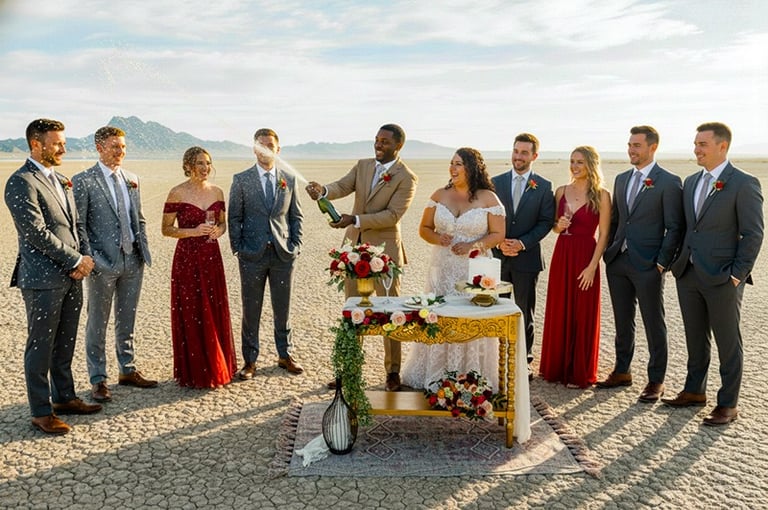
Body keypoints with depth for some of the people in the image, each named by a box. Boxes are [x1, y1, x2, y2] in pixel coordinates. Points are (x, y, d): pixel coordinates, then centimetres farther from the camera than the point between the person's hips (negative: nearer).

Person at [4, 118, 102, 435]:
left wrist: (81, 261, 1)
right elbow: (37, 233, -18)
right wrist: (77, 261, -13)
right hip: (43, 279, -7)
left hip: (71, 277, 8)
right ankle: (41, 412, 14)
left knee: (65, 344, 16)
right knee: (41, 347, 3)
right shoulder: (21, 182, -12)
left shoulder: (60, 180, 15)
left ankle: (64, 397, 29)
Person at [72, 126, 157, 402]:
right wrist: (90, 259, -14)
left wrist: (144, 250, 8)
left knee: (127, 320, 15)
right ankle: (98, 380, 16)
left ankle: (128, 370, 28)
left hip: (133, 260, 5)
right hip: (103, 263, -5)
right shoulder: (83, 181, -7)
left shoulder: (132, 179, 10)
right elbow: (79, 225, -9)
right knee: (97, 323, 6)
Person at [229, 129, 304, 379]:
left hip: (283, 254, 2)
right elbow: (234, 217, 3)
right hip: (252, 255, -2)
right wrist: (237, 248, -5)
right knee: (251, 310, 5)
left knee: (283, 308, 10)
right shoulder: (241, 180, 2)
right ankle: (250, 360, 16)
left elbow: (296, 215, 11)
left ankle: (286, 355, 25)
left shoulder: (289, 179, 7)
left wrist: (296, 245, 1)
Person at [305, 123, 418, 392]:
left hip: (384, 251, -5)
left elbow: (392, 215, -19)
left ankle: (393, 372, 20)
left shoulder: (406, 178, -10)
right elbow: (342, 186, -8)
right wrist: (322, 191, -30)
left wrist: (354, 220, -27)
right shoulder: (362, 166, 7)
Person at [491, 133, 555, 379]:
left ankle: (524, 361, 18)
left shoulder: (543, 186, 1)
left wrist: (523, 243, -14)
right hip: (498, 256, 2)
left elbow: (546, 221, -3)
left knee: (525, 312, 7)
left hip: (527, 257, -1)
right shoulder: (496, 182, 5)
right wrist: (499, 242, -10)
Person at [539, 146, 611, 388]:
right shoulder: (561, 191, 7)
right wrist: (558, 225, -7)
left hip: (585, 257, -4)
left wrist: (592, 266, -14)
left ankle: (580, 372, 18)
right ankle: (556, 366, 26)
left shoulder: (601, 195, -6)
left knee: (582, 315, 4)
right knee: (558, 312, 11)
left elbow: (603, 234, -8)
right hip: (561, 255, 5)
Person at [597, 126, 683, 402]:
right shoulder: (621, 179, 12)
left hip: (648, 265, -6)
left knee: (654, 324, 5)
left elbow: (675, 228, -9)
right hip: (618, 262, 6)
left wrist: (662, 262, -13)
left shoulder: (669, 182, -8)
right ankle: (622, 372, 28)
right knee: (622, 321, 15)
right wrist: (608, 252, 10)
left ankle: (656, 380, 17)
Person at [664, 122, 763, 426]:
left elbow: (753, 234, -11)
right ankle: (695, 391, 31)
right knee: (695, 338, 17)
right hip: (688, 274, 6)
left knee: (728, 343, 6)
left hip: (721, 278, -6)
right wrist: (679, 262, 8)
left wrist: (738, 274, -14)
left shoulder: (744, 184, -10)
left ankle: (728, 404, 18)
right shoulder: (690, 182, 11)